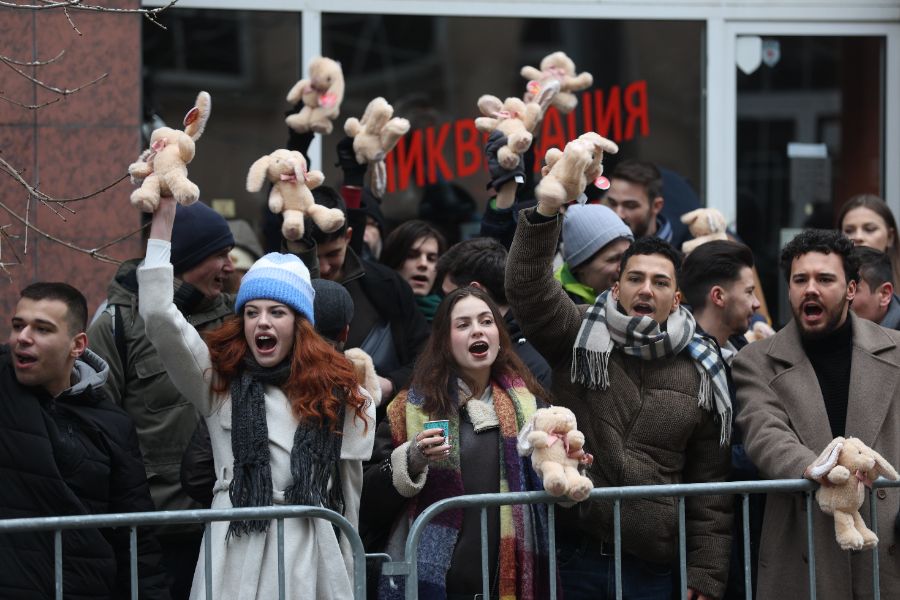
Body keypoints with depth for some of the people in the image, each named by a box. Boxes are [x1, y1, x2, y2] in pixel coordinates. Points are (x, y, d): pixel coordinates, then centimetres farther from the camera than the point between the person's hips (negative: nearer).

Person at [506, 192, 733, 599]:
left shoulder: (701, 375, 7)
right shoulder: (579, 337, 4)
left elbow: (711, 488, 7)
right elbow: (526, 284, -13)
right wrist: (547, 210, -27)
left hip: (648, 565, 1)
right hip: (569, 554, -1)